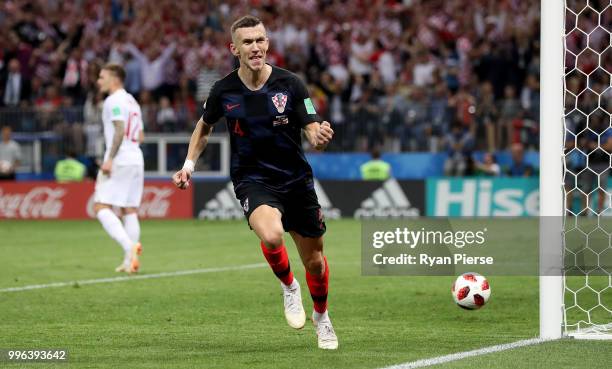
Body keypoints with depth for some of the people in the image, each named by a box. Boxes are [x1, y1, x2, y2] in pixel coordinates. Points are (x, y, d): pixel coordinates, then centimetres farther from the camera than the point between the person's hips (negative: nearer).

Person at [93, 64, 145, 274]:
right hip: (136, 160, 9)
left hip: (119, 161, -9)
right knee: (130, 210, 9)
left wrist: (110, 158, -23)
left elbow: (120, 130, -20)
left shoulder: (114, 101, -8)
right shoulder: (132, 101, 20)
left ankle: (129, 245, -26)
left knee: (101, 207, -9)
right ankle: (130, 260, 5)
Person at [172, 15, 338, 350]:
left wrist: (320, 136, -33)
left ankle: (321, 317, 40)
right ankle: (288, 287, -1)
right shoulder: (223, 90, -7)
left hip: (296, 180, 1)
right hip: (253, 180, -1)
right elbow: (205, 125, 14)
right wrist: (189, 164, 6)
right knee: (271, 235, -33)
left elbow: (312, 133, -10)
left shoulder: (290, 84, -9)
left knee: (314, 260, 10)